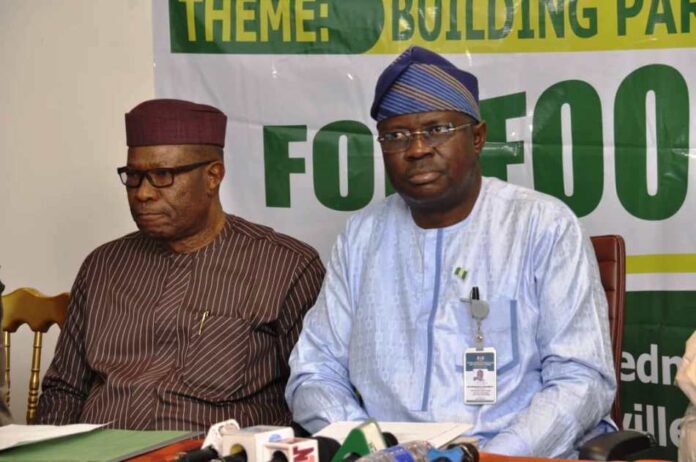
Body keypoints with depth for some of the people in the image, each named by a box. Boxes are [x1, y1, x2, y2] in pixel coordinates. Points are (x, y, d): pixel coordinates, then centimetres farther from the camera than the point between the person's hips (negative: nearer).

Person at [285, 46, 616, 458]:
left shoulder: (544, 226, 0)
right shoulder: (363, 235, 11)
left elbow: (580, 378, -5)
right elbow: (316, 371, 11)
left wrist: (490, 456, -19)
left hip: (515, 455, -2)